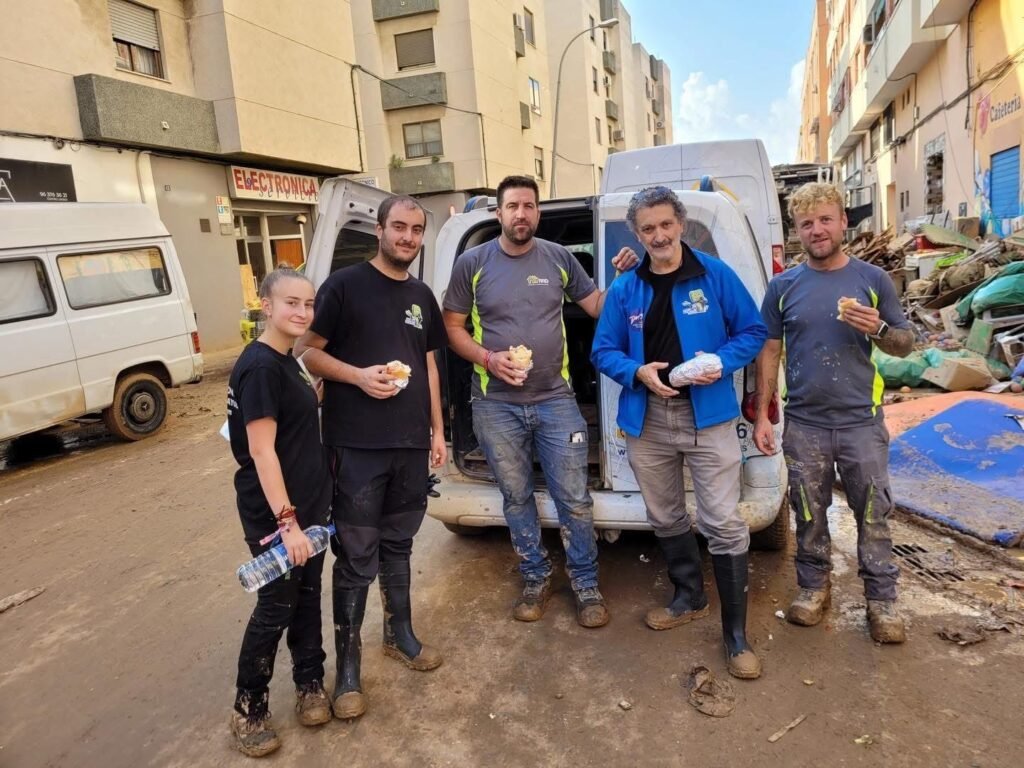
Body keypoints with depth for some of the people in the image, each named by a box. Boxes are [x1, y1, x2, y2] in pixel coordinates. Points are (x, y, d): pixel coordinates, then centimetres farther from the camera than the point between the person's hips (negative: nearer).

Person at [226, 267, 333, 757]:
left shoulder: (286, 362, 8)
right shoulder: (258, 367, -20)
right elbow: (261, 450, -23)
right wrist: (286, 521, -24)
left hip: (309, 503, 8)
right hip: (275, 513, -8)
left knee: (308, 596, 18)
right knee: (276, 606, 5)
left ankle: (309, 684, 34)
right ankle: (248, 710, 23)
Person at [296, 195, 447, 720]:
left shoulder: (422, 296, 13)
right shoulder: (344, 285, -5)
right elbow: (309, 351, -5)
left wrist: (438, 430, 13)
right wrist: (358, 376, -21)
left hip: (411, 445, 5)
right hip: (356, 447, -5)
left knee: (397, 545, 18)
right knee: (356, 559, 2)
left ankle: (400, 635, 35)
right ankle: (347, 666, 16)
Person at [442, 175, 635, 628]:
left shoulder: (559, 258, 4)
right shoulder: (472, 263, 0)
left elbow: (596, 306, 10)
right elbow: (453, 327, 3)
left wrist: (622, 279, -8)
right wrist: (487, 358, -13)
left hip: (556, 399, 1)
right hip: (496, 405, 0)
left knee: (574, 498, 4)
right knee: (516, 498, 12)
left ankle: (586, 585, 23)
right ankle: (535, 579, 32)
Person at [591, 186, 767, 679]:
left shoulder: (716, 276, -2)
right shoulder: (624, 291, 5)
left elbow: (753, 332, 3)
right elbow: (603, 351, 7)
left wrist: (723, 362, -16)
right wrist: (638, 372, -13)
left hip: (708, 416, -3)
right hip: (647, 421, 4)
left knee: (724, 523, -5)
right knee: (666, 520, 17)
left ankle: (736, 635, 10)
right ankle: (689, 598, 41)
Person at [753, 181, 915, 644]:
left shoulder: (872, 280, 1)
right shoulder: (784, 286, 2)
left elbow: (906, 344, 7)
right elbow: (769, 352, 4)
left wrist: (878, 330, -17)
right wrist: (762, 415, -1)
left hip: (862, 422, 0)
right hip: (804, 424, 1)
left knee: (874, 515, 8)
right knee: (810, 515, 12)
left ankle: (882, 599, 24)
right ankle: (814, 586, 30)